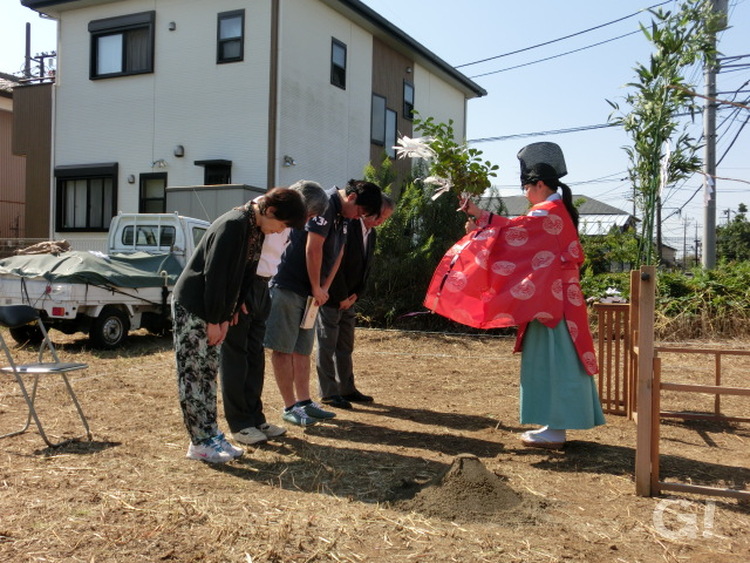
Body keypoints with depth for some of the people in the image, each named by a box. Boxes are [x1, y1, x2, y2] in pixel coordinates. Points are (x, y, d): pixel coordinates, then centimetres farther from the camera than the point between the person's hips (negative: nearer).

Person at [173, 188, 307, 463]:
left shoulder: (257, 230, 5)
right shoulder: (234, 224, -23)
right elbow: (214, 275, -23)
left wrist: (225, 317, 6)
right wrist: (214, 321, -18)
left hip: (211, 311, 9)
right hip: (191, 306, -9)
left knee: (208, 373, 12)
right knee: (193, 375, -2)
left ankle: (211, 435, 20)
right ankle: (200, 443, 4)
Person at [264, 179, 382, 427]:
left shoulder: (342, 216, 14)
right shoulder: (324, 205, -15)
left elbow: (337, 254, 13)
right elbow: (312, 249, -19)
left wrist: (324, 289, 3)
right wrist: (317, 288, -11)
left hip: (307, 291, 10)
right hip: (287, 287, -10)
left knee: (302, 349, 12)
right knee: (283, 348, -3)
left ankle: (304, 402, 18)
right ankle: (290, 407, 1)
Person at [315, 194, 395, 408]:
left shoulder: (372, 234, 10)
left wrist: (355, 295, 0)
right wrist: (341, 297, -15)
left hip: (348, 298, 8)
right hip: (331, 296, -8)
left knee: (345, 346, 13)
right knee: (327, 345, -1)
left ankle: (346, 389, 21)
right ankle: (328, 393, 4)